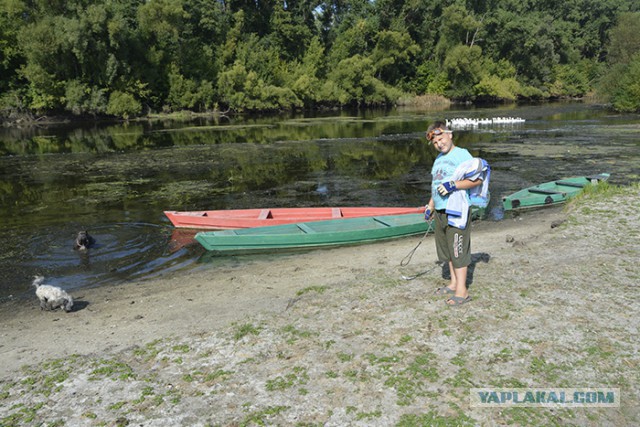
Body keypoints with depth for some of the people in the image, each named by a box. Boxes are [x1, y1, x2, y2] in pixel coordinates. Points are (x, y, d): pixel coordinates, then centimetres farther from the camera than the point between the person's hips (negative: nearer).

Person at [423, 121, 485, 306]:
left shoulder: (461, 154, -10)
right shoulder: (439, 158, 18)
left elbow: (478, 179, -16)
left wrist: (454, 185, -25)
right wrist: (430, 206, 24)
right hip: (440, 211, 9)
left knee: (458, 251, -4)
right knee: (447, 250, 15)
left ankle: (462, 291, 3)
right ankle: (454, 284, 28)